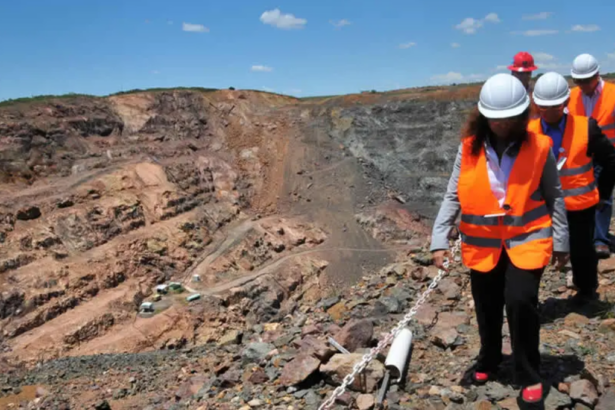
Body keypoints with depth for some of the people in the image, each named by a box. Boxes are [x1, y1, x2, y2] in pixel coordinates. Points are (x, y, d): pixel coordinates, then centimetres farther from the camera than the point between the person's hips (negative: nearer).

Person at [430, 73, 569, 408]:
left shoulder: (538, 147, -6)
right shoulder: (469, 149, -4)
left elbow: (554, 196, 2)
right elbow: (453, 196, -2)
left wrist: (561, 240, 4)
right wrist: (439, 240, -8)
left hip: (526, 240, -2)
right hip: (483, 244, 2)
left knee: (520, 302, -15)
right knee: (487, 308, 14)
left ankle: (530, 378, 8)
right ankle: (489, 359, 42)